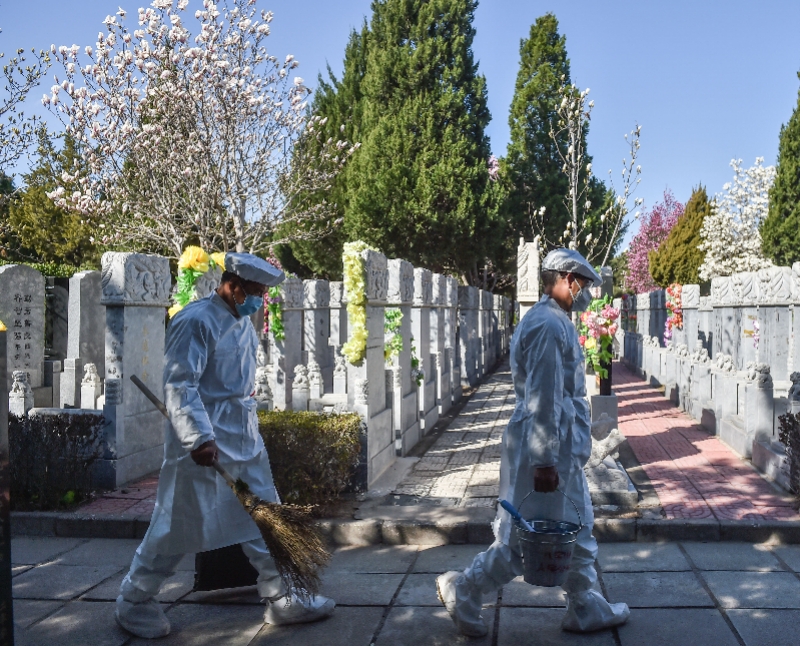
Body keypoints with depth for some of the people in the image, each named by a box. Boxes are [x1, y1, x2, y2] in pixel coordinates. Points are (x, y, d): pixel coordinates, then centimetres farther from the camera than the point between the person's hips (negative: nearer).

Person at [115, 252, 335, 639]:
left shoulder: (243, 321, 11)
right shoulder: (196, 321, -16)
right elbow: (179, 386, -23)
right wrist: (200, 437, -31)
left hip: (245, 440, 9)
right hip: (204, 445, -8)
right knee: (180, 525, 2)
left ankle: (281, 600, 21)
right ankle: (133, 603, 21)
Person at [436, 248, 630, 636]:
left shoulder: (556, 321, 14)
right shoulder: (548, 325, -20)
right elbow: (542, 400, -24)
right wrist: (544, 461, -23)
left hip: (563, 447, 11)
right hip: (545, 448, -11)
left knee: (577, 532, 17)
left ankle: (587, 609, 28)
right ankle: (462, 591, 13)